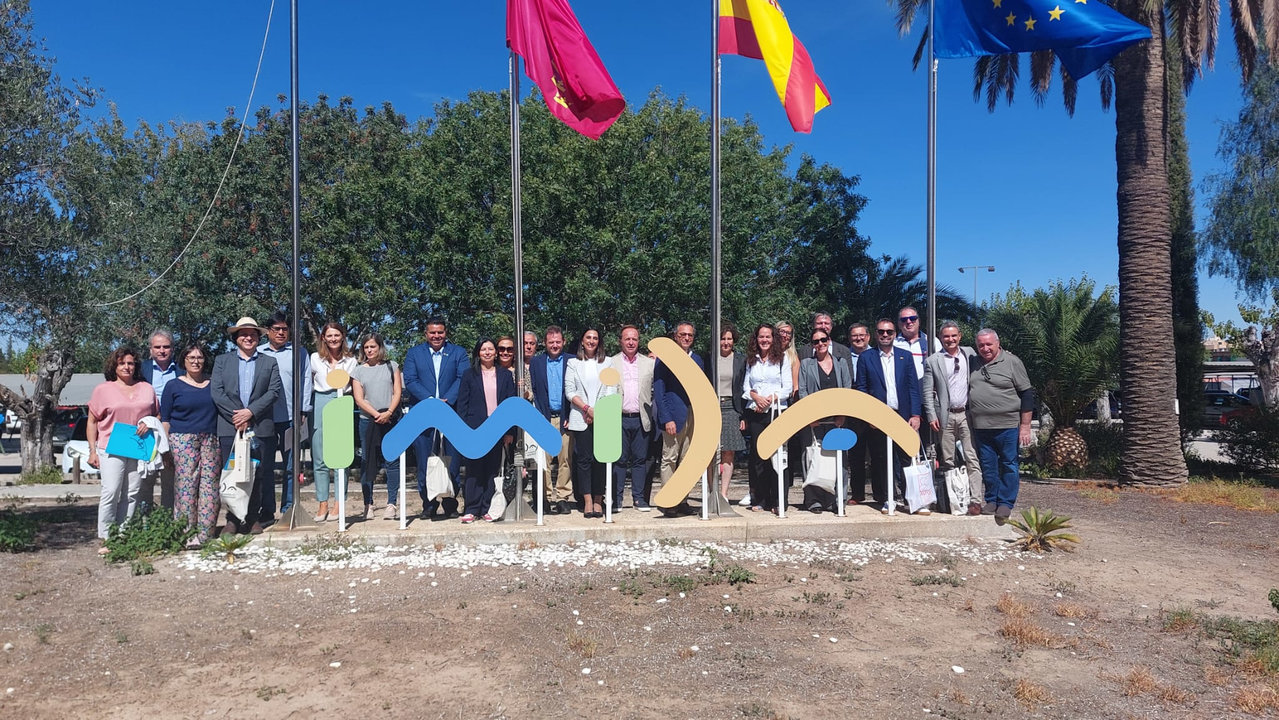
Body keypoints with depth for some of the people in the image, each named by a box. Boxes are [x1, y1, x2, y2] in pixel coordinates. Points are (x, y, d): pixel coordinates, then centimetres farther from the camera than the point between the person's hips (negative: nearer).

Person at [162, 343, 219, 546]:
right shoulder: (174, 386, 8)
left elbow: (221, 413, 20)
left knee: (209, 484, -3)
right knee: (186, 484, -8)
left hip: (211, 440, 3)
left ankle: (205, 533, 1)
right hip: (182, 439, -3)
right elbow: (165, 419, 5)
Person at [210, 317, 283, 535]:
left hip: (260, 427, 0)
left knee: (258, 474, 2)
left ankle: (254, 518, 10)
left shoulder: (269, 362, 12)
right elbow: (216, 391, 1)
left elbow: (274, 390, 0)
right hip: (229, 427, 0)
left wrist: (250, 412, -11)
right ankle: (232, 519, 7)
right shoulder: (222, 361, 12)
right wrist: (236, 415, -10)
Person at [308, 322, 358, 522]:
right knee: (320, 460, 1)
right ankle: (323, 505, 7)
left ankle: (338, 505, 2)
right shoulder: (315, 359, 9)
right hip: (319, 409, 1)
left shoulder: (350, 361, 9)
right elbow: (308, 384, 14)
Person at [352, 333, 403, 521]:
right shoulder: (359, 371, 10)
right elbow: (359, 399, 3)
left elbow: (397, 392, 5)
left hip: (391, 420, -1)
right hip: (368, 421, 1)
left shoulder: (391, 366, 11)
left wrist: (388, 413, -11)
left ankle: (392, 504, -5)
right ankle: (368, 504, 8)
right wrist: (376, 414, -11)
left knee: (392, 461, -6)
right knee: (367, 462, 2)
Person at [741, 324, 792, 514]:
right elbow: (745, 386, 12)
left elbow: (787, 388, 2)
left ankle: (777, 502, -4)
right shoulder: (751, 360, 14)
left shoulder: (782, 358, 6)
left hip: (777, 411, -2)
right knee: (758, 455, 2)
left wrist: (771, 399, -11)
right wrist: (756, 397, -7)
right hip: (755, 412, 3)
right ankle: (760, 500, 8)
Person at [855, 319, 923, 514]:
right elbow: (861, 388, 3)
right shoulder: (866, 357, 6)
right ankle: (884, 500, 14)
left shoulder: (905, 356, 11)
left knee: (908, 459, -2)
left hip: (902, 416, 1)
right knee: (880, 461, 4)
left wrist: (915, 415, -1)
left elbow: (913, 387, 7)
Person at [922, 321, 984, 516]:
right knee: (947, 461, 5)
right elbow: (928, 392, 2)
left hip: (967, 414, 1)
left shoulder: (970, 354, 8)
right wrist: (932, 416, -6)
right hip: (945, 416, 0)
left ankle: (975, 500, -4)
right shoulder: (933, 361, 4)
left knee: (972, 458, -4)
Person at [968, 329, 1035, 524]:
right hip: (981, 427, 4)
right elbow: (966, 392, 21)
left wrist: (1025, 425, -8)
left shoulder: (1012, 362, -3)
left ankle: (1006, 503, 11)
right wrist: (970, 420, 12)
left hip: (1008, 426, -4)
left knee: (1009, 465, 2)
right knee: (988, 466, 10)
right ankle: (992, 500, 20)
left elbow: (1026, 394, -4)